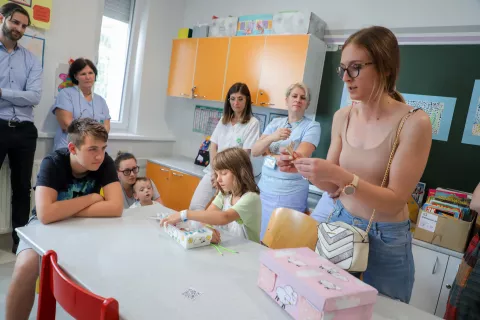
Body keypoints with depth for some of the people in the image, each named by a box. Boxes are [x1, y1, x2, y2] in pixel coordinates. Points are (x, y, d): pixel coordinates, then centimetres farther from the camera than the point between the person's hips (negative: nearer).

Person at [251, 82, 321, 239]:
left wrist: (269, 152, -3)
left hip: (290, 195, -4)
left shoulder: (312, 126, -5)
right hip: (264, 190, 5)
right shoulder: (275, 123, 9)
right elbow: (254, 152, 0)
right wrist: (272, 137, -20)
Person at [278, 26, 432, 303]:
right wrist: (305, 169, -16)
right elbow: (333, 187, 2)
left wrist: (340, 175, -32)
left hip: (386, 240, -4)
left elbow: (395, 201, -20)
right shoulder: (343, 117, -4)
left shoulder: (414, 123, -19)